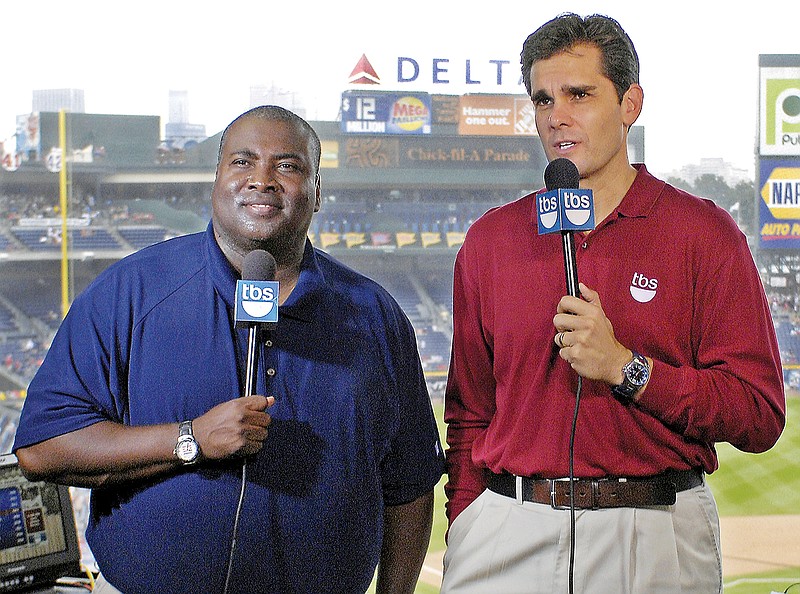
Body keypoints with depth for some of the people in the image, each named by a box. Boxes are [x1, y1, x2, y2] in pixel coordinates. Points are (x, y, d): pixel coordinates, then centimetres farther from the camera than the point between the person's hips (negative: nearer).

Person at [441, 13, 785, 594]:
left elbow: (761, 416, -6)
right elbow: (469, 414, 11)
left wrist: (626, 367, -15)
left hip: (656, 543, -2)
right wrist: (465, 536, 1)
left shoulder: (704, 233, -1)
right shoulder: (490, 240, 8)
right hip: (509, 535, 2)